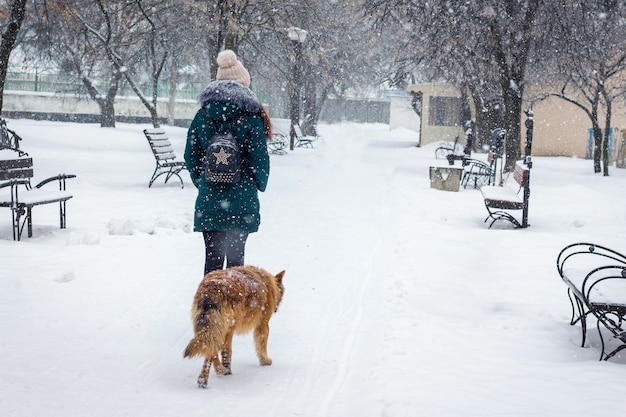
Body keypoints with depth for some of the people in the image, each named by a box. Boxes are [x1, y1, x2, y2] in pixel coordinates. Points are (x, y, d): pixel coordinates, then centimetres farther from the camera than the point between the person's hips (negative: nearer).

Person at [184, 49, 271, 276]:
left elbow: (191, 156, 7)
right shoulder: (251, 117, -7)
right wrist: (259, 185, 10)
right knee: (235, 256, 7)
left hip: (208, 200, 2)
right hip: (242, 200, -2)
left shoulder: (202, 116, 4)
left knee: (212, 256, 8)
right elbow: (259, 158, -7)